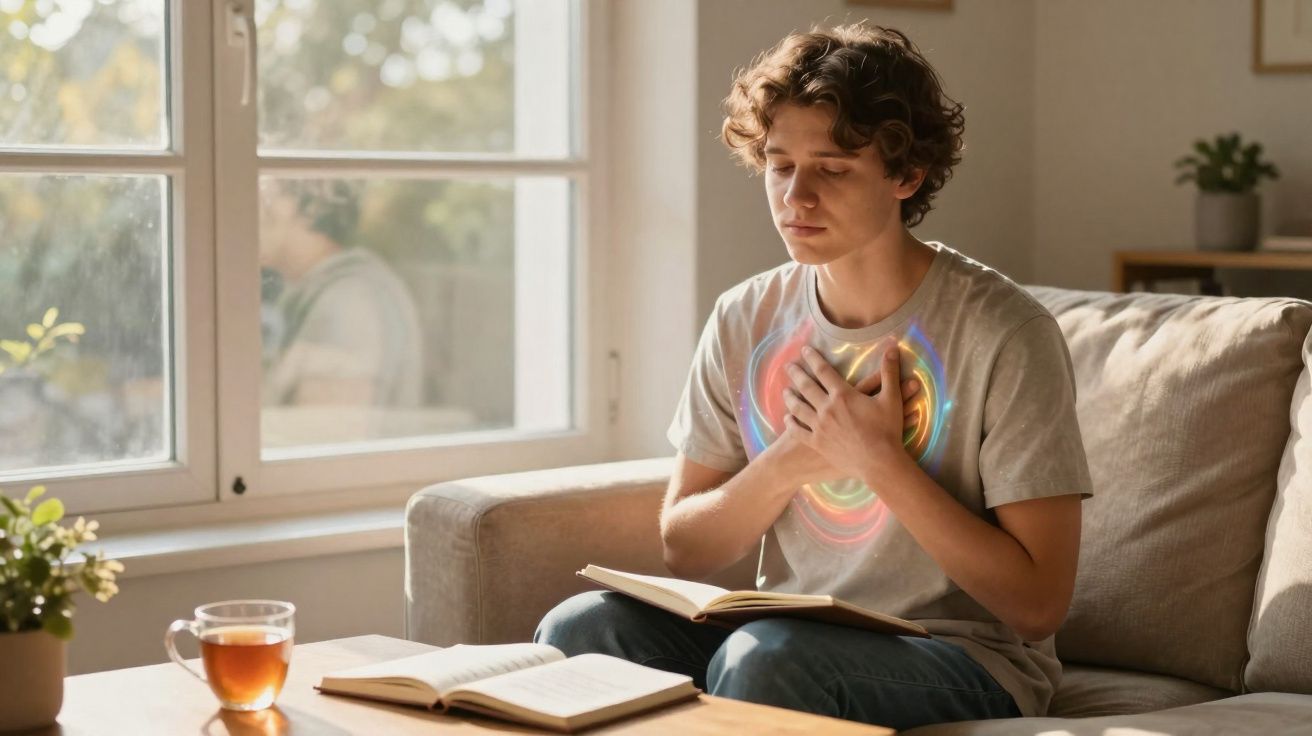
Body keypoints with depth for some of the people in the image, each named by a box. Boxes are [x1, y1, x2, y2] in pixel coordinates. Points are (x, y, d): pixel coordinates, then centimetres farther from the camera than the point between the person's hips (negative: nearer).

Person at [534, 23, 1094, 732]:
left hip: (965, 658, -4)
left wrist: (878, 460, -18)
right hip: (790, 633, 4)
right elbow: (684, 550, 5)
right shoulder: (744, 320, 4)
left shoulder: (1003, 334, -12)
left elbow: (1037, 606, -14)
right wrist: (795, 458, -13)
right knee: (580, 627, -23)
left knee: (765, 655, -34)